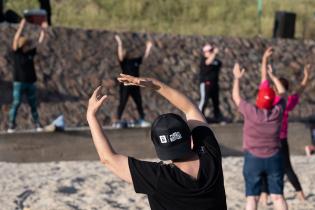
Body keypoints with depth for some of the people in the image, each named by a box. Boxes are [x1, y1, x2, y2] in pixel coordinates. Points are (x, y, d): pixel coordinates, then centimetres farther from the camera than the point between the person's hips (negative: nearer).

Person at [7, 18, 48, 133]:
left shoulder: (30, 52, 8)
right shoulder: (16, 53, -4)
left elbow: (39, 42, 14)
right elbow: (16, 40, -17)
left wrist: (43, 30, 10)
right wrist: (21, 27, -24)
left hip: (30, 82, 5)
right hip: (19, 82, -5)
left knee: (33, 105, 8)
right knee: (16, 103, -7)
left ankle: (37, 124, 12)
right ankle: (11, 125, -5)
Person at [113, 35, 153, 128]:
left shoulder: (135, 61, 14)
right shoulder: (123, 61, -2)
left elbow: (144, 57, 19)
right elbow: (120, 56, -20)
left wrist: (148, 48, 13)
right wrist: (119, 44, -28)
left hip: (135, 86, 6)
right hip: (125, 85, -6)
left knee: (139, 103, 10)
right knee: (122, 103, -7)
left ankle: (142, 120, 20)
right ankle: (117, 121, -6)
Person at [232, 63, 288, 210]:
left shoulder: (251, 112, -14)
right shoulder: (277, 112, -6)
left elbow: (236, 97, 2)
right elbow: (283, 93, 13)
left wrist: (237, 78, 16)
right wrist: (273, 76, 25)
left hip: (253, 159, -2)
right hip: (274, 159, 2)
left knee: (252, 197, 0)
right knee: (277, 196, 3)